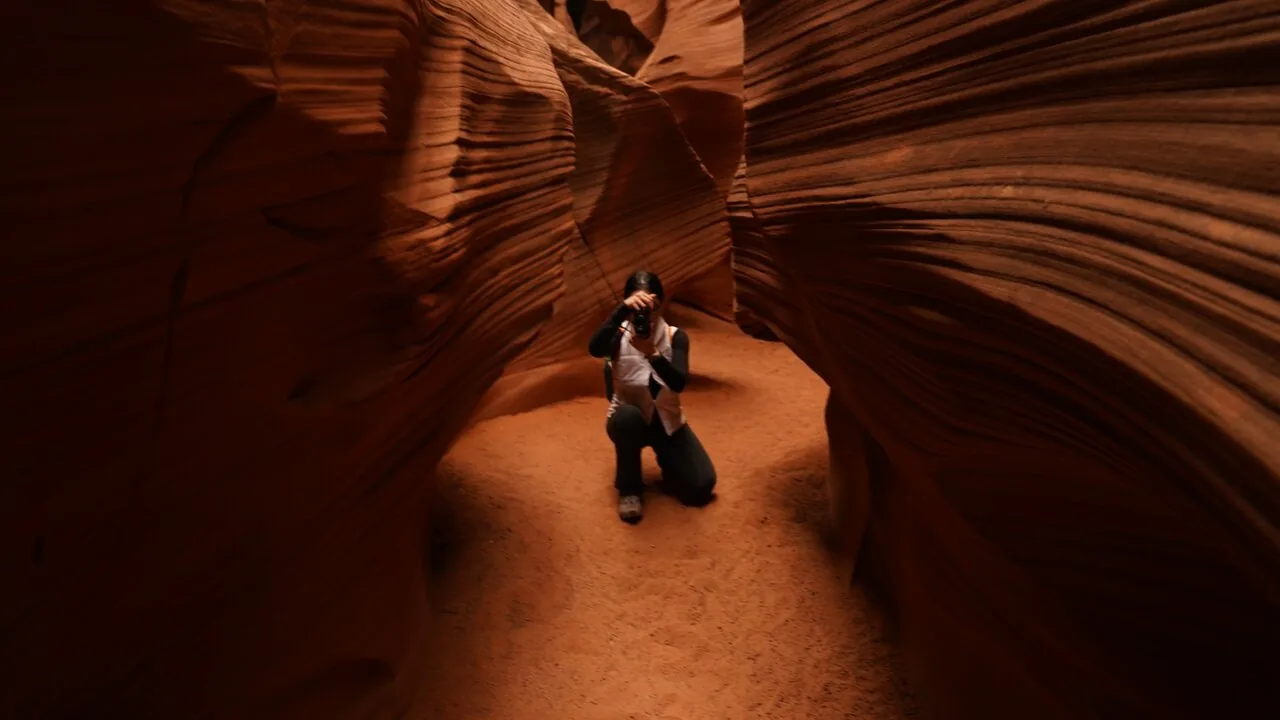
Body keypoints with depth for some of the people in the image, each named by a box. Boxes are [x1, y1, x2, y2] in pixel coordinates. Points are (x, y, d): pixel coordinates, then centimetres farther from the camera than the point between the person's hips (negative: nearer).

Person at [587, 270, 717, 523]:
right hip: (630, 421, -1)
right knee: (628, 416, -40)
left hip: (667, 421, 2)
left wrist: (652, 353, -44)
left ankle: (664, 461, 21)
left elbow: (679, 384, -28)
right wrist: (621, 310, -50)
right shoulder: (620, 336, -16)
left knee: (702, 487, -14)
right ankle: (629, 487, -12)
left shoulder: (676, 337, -12)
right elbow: (595, 349, -40)